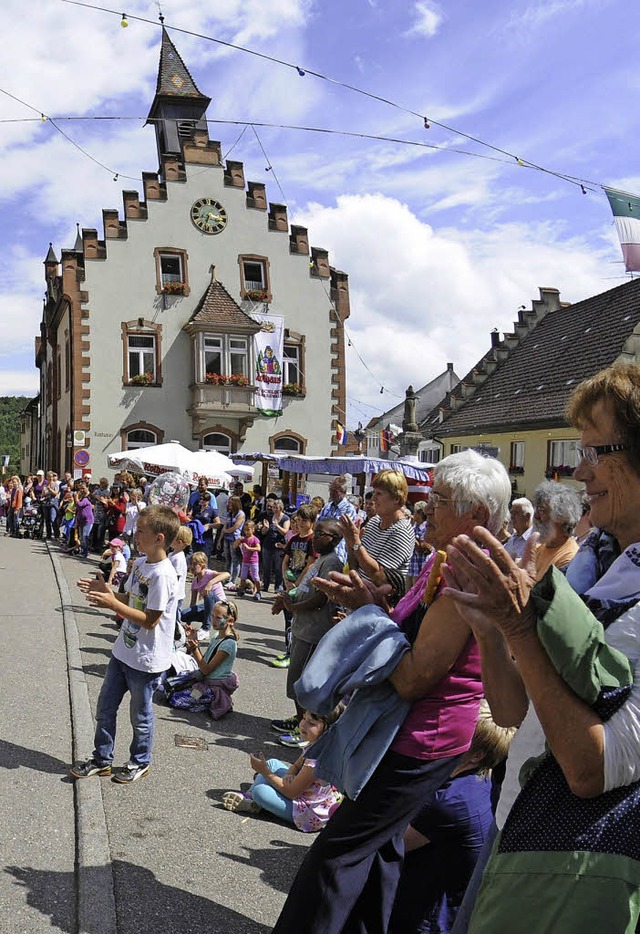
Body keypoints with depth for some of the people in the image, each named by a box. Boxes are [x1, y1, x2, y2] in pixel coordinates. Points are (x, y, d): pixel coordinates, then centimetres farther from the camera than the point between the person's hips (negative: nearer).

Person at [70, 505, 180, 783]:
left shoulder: (163, 575, -26)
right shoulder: (140, 563, 2)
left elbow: (150, 620, -25)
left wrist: (112, 604, -27)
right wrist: (107, 592, -3)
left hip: (145, 660, -8)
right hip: (124, 651, 8)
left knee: (140, 716, 13)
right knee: (105, 709, 18)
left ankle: (140, 762, 35)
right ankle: (101, 759, 36)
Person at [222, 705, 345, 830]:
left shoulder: (317, 757, -31)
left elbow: (291, 793, -25)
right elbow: (296, 766, 12)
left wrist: (266, 772, -15)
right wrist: (289, 775, -13)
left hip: (312, 817, -10)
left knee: (260, 791, -20)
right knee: (273, 763, 14)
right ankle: (249, 796, 15)